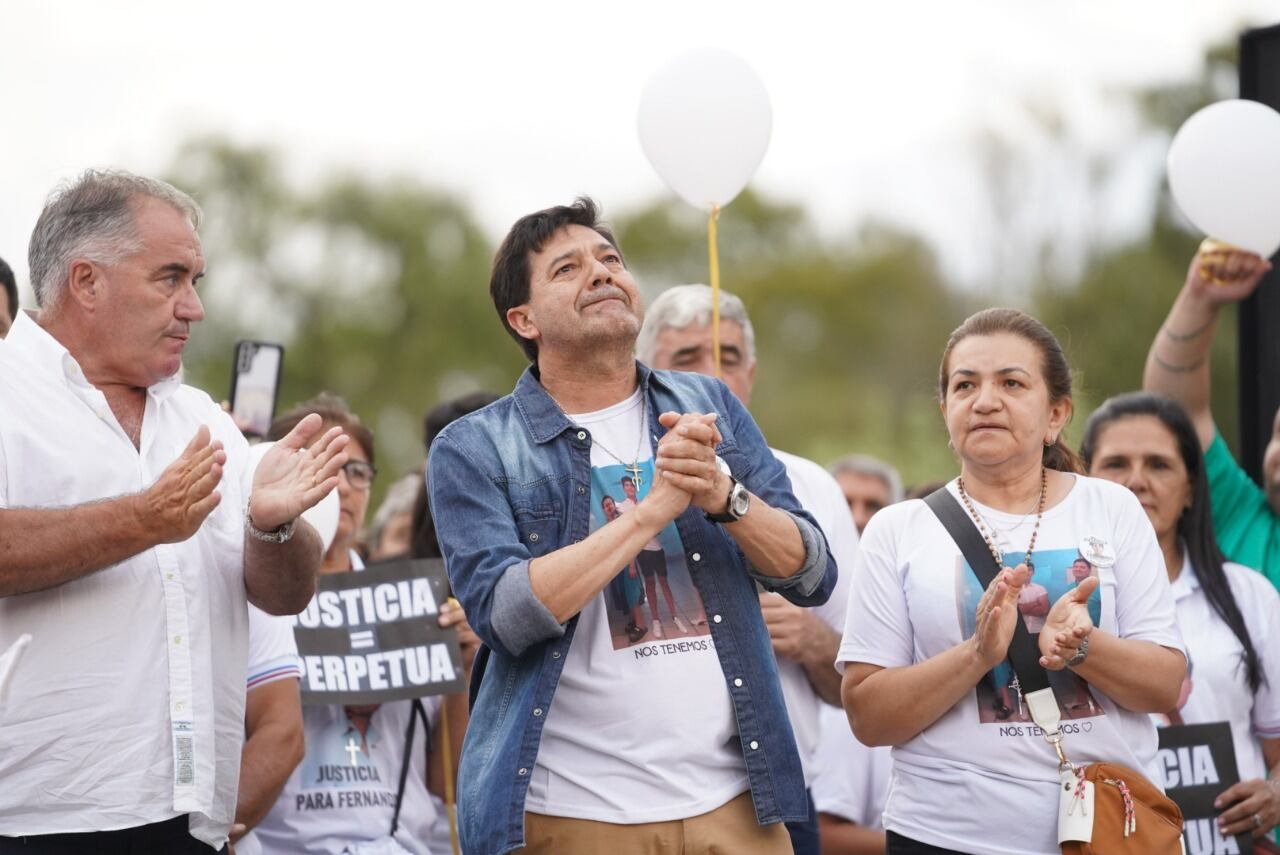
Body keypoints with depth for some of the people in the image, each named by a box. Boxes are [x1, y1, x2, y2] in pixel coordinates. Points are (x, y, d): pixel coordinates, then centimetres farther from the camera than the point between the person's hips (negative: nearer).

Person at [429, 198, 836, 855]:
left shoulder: (711, 408, 10)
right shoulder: (473, 451, -1)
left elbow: (812, 575, 4)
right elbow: (505, 613, -16)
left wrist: (723, 495, -15)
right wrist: (653, 510, -19)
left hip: (733, 802, 3)